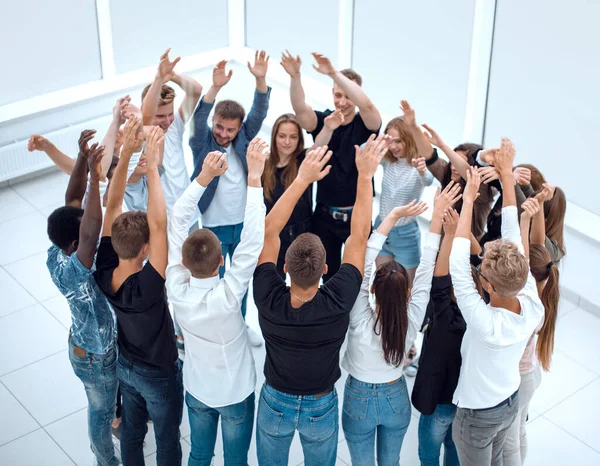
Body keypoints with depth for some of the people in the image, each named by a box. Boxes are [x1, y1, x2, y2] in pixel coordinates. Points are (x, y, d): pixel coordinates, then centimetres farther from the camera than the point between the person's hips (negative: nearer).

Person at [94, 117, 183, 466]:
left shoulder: (103, 274, -24)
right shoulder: (146, 288, -41)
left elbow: (112, 206, -25)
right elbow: (159, 224, -49)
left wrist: (126, 153, -32)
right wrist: (153, 165, -48)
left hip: (126, 367, 6)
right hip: (160, 375, -6)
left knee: (132, 433, 27)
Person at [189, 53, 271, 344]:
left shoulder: (243, 139, -4)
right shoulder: (202, 143, -13)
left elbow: (259, 113, -16)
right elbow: (198, 118, -31)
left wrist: (260, 80, -34)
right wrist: (215, 87, -47)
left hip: (243, 223, 3)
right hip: (213, 227, -3)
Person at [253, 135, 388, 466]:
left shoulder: (268, 299, -32)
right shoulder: (337, 303, -34)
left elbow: (269, 230, -25)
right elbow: (359, 237, -28)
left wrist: (302, 179, -25)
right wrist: (365, 175, -26)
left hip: (275, 402, 1)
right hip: (321, 407, -1)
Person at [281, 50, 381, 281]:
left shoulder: (365, 124, -7)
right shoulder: (322, 121, -1)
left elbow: (367, 105, -29)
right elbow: (300, 109, -20)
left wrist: (334, 73, -38)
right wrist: (295, 76, -39)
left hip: (357, 215, -2)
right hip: (325, 216, 2)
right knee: (328, 274, 13)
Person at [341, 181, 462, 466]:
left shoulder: (360, 321, -32)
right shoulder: (412, 321, -27)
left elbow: (363, 261, -34)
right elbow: (426, 268, -25)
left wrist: (394, 215, -35)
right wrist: (438, 214, -25)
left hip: (359, 400, -2)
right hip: (396, 399, 2)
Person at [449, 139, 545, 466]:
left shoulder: (485, 323, -40)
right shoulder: (533, 305, -23)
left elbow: (458, 267, -39)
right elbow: (513, 238, -19)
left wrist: (468, 201, -35)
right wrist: (507, 175, -17)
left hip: (477, 415, -5)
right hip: (510, 403, 6)